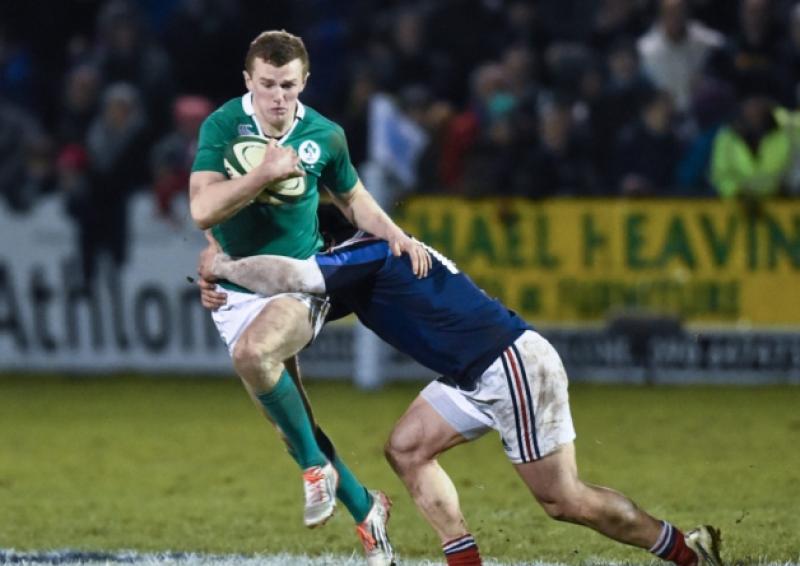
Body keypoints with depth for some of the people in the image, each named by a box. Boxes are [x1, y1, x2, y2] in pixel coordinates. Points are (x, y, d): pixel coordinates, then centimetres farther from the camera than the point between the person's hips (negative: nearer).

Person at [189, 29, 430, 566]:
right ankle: (365, 510, 22)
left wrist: (396, 235, -3)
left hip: (301, 283, -2)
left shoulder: (325, 136, -6)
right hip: (239, 291, 2)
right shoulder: (222, 126, -11)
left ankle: (316, 466, -18)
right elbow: (203, 210, -21)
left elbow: (353, 199, 13)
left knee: (254, 352, -35)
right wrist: (265, 173, -30)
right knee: (292, 422, 3)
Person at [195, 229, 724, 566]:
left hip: (513, 365, -10)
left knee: (564, 500, -5)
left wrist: (223, 267, -12)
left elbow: (292, 276, -28)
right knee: (407, 449, 5)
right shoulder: (360, 266, 17)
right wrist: (226, 295, 3)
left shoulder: (368, 255, -14)